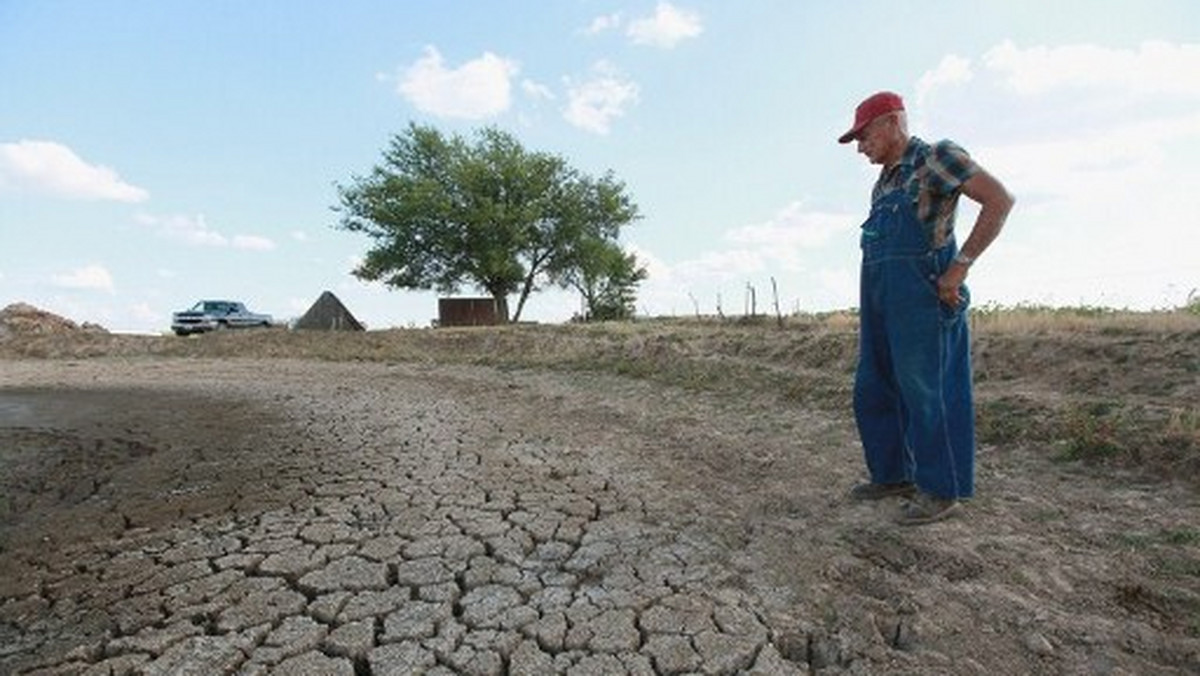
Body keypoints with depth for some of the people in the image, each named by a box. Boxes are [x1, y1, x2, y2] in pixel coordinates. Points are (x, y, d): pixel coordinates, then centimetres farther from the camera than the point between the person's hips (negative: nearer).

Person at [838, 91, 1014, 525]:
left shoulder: (936, 158, -5)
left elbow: (999, 200, -13)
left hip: (921, 298, -9)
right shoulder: (885, 181, 19)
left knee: (925, 392, -3)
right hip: (880, 302, 9)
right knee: (873, 392, 11)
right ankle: (893, 475, 24)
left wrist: (959, 267, -17)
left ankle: (941, 490, 11)